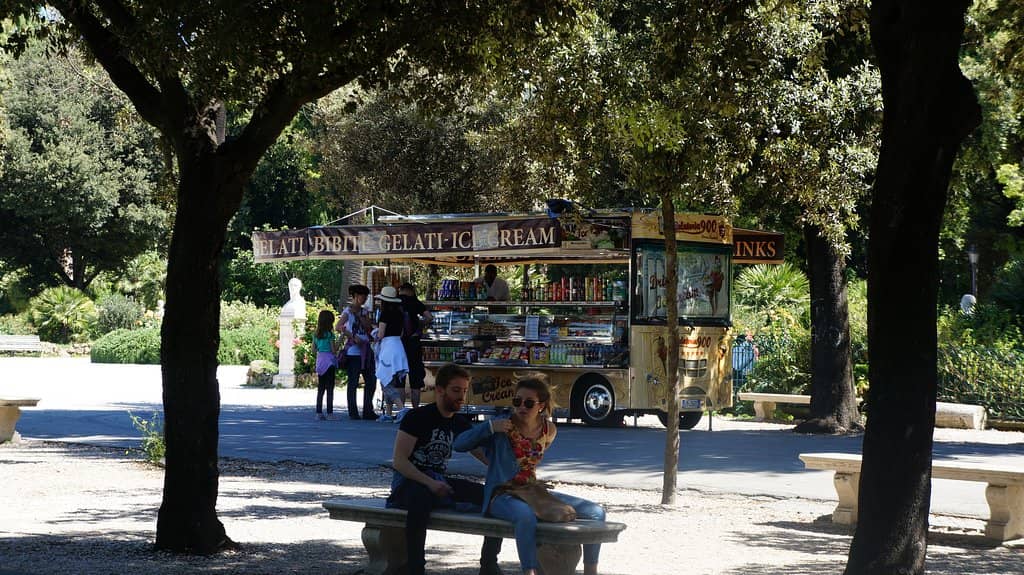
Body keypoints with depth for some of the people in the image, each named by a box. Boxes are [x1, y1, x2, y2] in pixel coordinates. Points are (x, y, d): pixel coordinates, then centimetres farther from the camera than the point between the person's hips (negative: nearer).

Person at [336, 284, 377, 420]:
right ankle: (353, 413, 0)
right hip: (353, 350, -7)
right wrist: (353, 336, -18)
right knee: (353, 382, -4)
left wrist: (359, 316, -6)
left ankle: (368, 411, 11)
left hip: (365, 349, 7)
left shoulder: (364, 311, 17)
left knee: (371, 381, 4)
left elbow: (369, 328, 3)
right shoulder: (348, 311, -2)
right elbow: (338, 327, -16)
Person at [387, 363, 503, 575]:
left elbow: (485, 456, 12)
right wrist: (430, 484, -28)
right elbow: (399, 461, -15)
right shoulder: (417, 417, -9)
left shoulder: (459, 422, 11)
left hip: (439, 481, 7)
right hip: (409, 481, -6)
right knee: (421, 499, -43)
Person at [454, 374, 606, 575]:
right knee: (526, 515, -43)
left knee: (596, 513, -5)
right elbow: (458, 445, -8)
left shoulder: (549, 430, 6)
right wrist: (490, 427, -18)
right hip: (501, 495, -6)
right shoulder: (501, 425, -7)